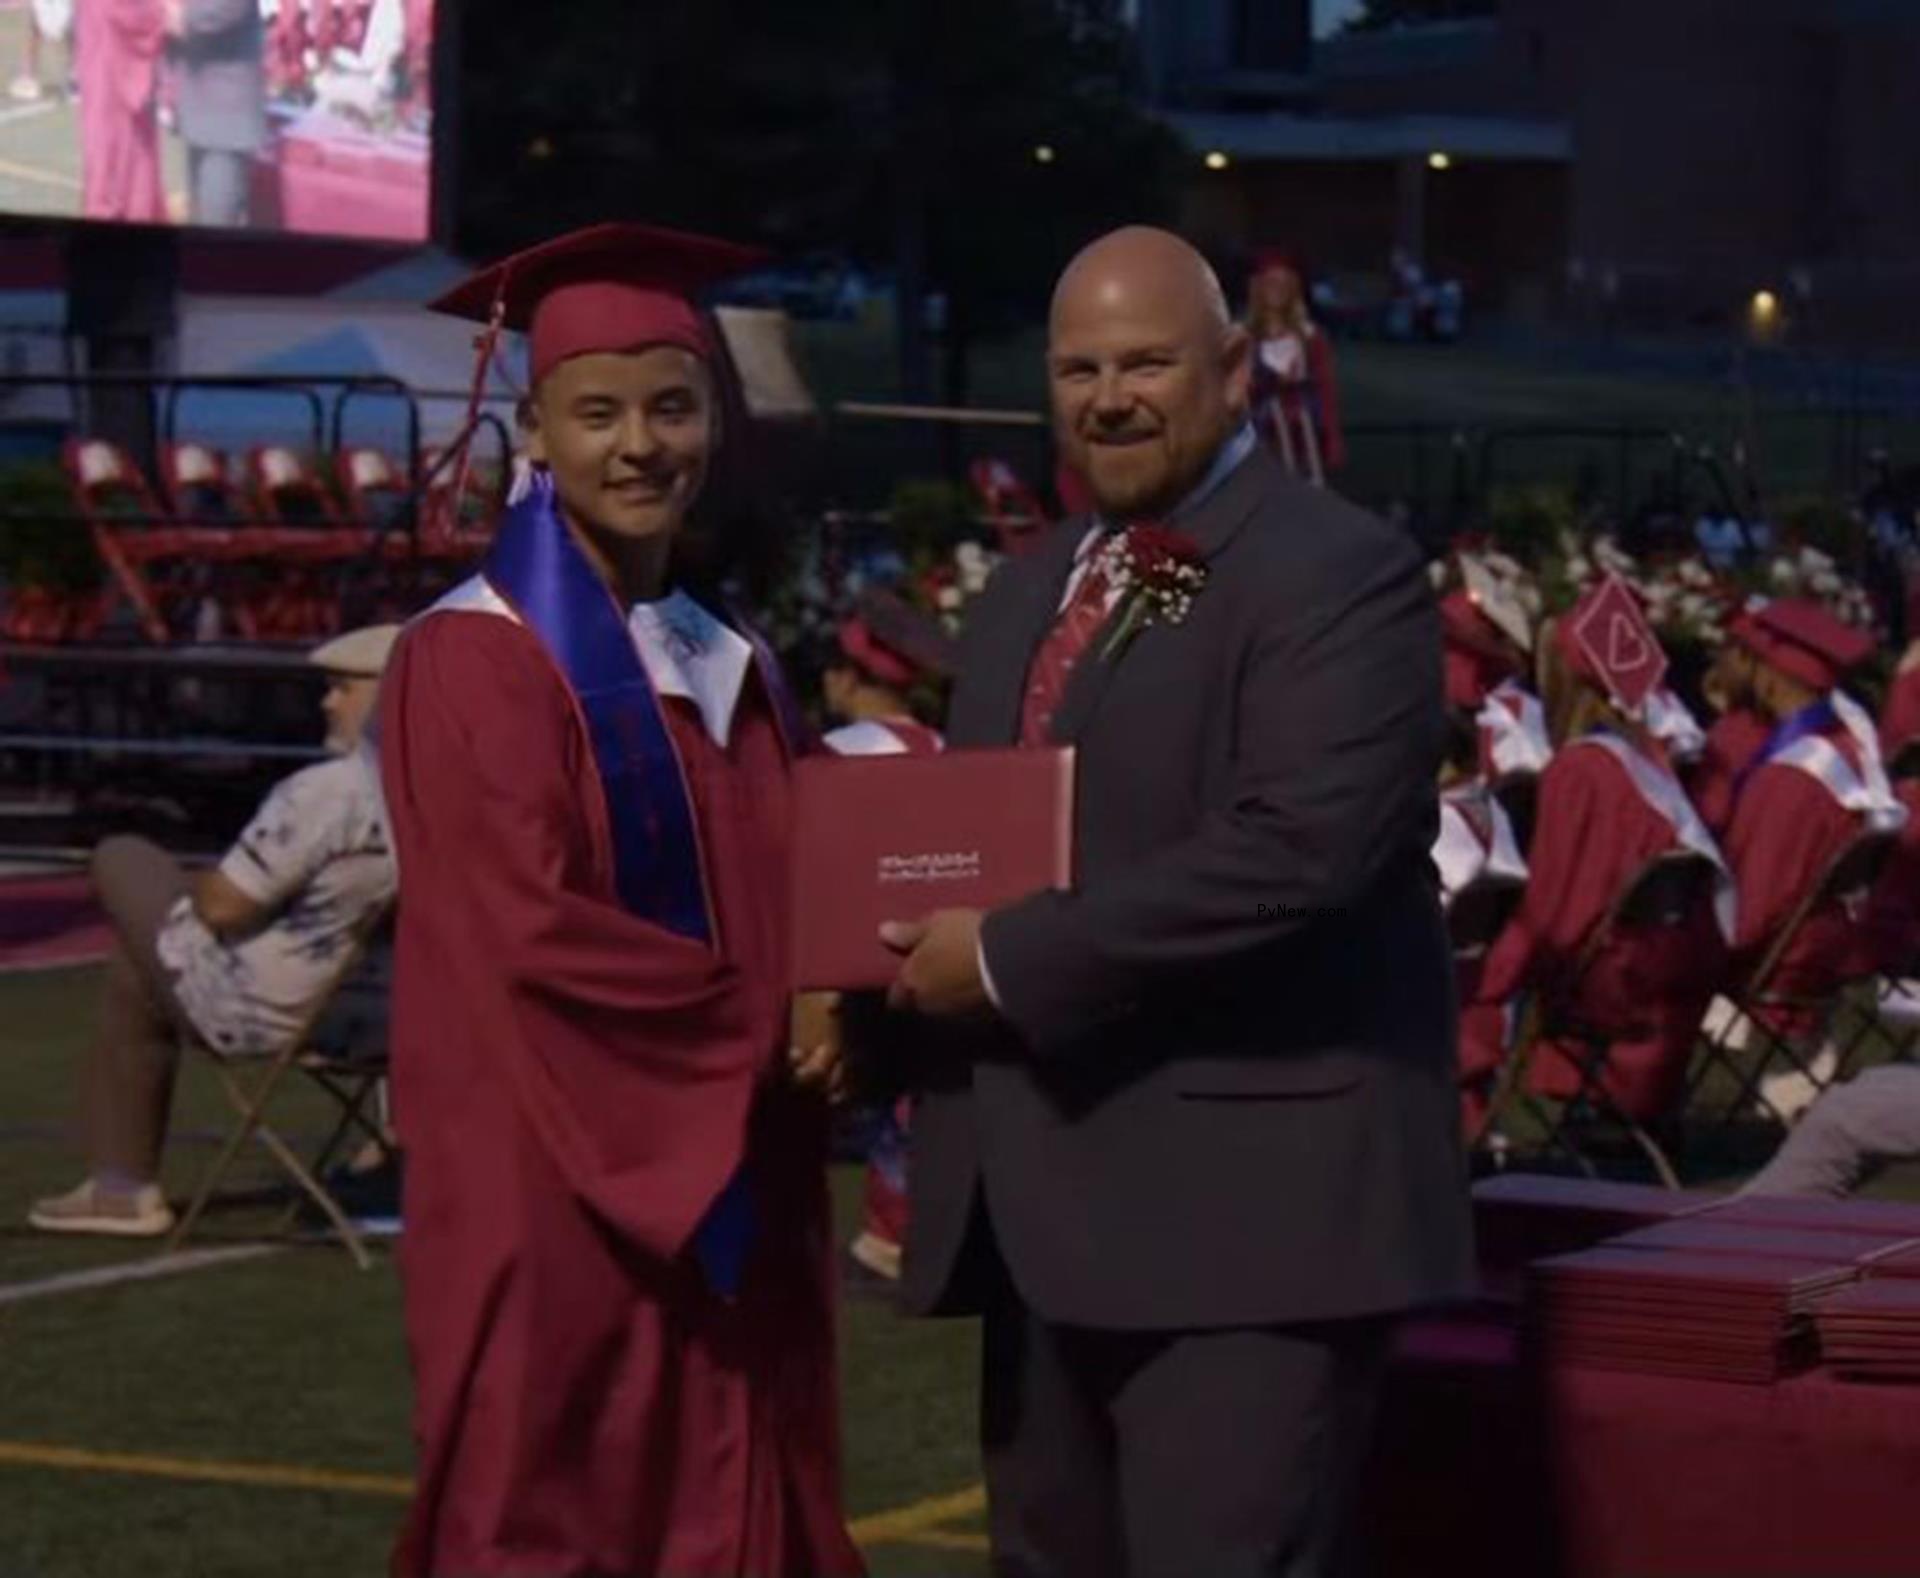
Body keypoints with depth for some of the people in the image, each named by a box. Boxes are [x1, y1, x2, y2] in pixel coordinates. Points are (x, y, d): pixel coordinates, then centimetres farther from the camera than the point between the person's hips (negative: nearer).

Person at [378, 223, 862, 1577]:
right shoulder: (476, 661, -10)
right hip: (562, 1188, -7)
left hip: (734, 1187, 7)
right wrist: (767, 1026, -11)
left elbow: (800, 901, 17)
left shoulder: (734, 665, 13)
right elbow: (531, 931, -17)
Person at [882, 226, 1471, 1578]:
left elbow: (1301, 849, -22)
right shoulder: (1030, 589, 19)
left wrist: (1010, 961, -17)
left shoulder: (1340, 574, -9)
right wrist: (920, 938, 0)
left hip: (1247, 1200, -8)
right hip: (1048, 1199, 9)